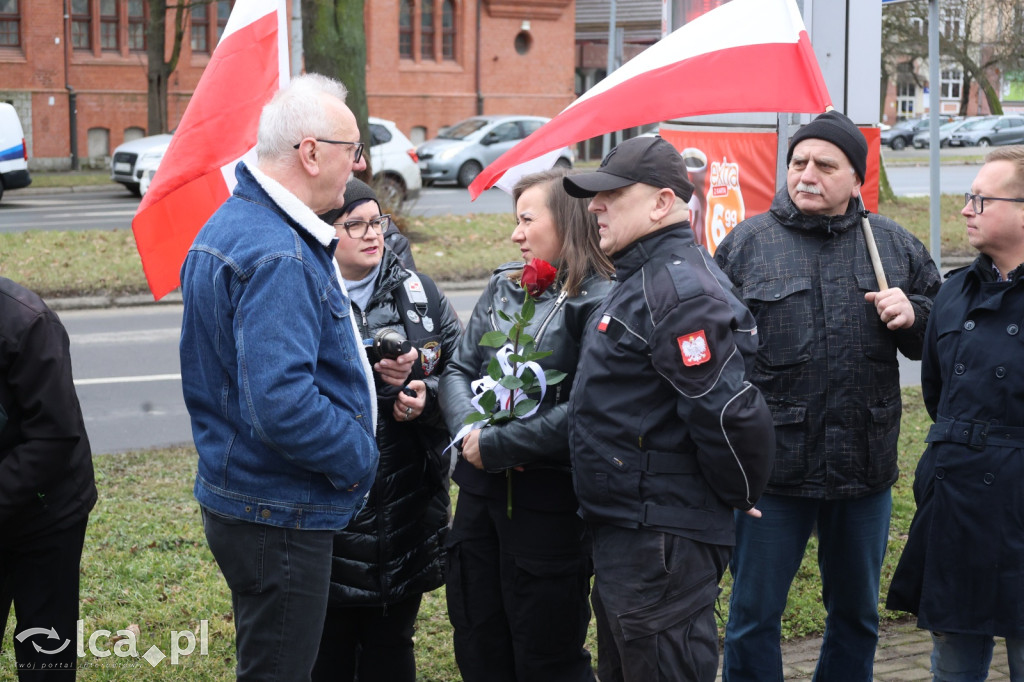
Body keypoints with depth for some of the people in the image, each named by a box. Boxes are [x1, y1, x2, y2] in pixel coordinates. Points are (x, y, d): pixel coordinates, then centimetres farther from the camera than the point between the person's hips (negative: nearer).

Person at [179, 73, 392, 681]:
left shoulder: (232, 222, 11)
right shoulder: (278, 256, -24)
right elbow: (282, 406, -32)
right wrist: (359, 457, -15)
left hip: (238, 490, 10)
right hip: (279, 513, -10)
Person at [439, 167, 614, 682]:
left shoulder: (597, 303, -13)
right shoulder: (504, 286, 9)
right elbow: (458, 370, 8)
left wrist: (495, 445, -17)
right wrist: (468, 429, -11)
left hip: (549, 499, -7)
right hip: (481, 489, 7)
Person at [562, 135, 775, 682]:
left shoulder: (682, 292, -21)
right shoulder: (641, 278, 13)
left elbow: (729, 413, -27)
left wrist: (737, 496, -13)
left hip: (661, 546, -11)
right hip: (623, 534, 11)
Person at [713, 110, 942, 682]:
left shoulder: (895, 245, 6)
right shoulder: (746, 243, -1)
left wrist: (912, 315, -10)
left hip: (865, 467, 3)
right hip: (772, 465, -2)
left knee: (857, 613, 18)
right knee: (754, 616, 7)